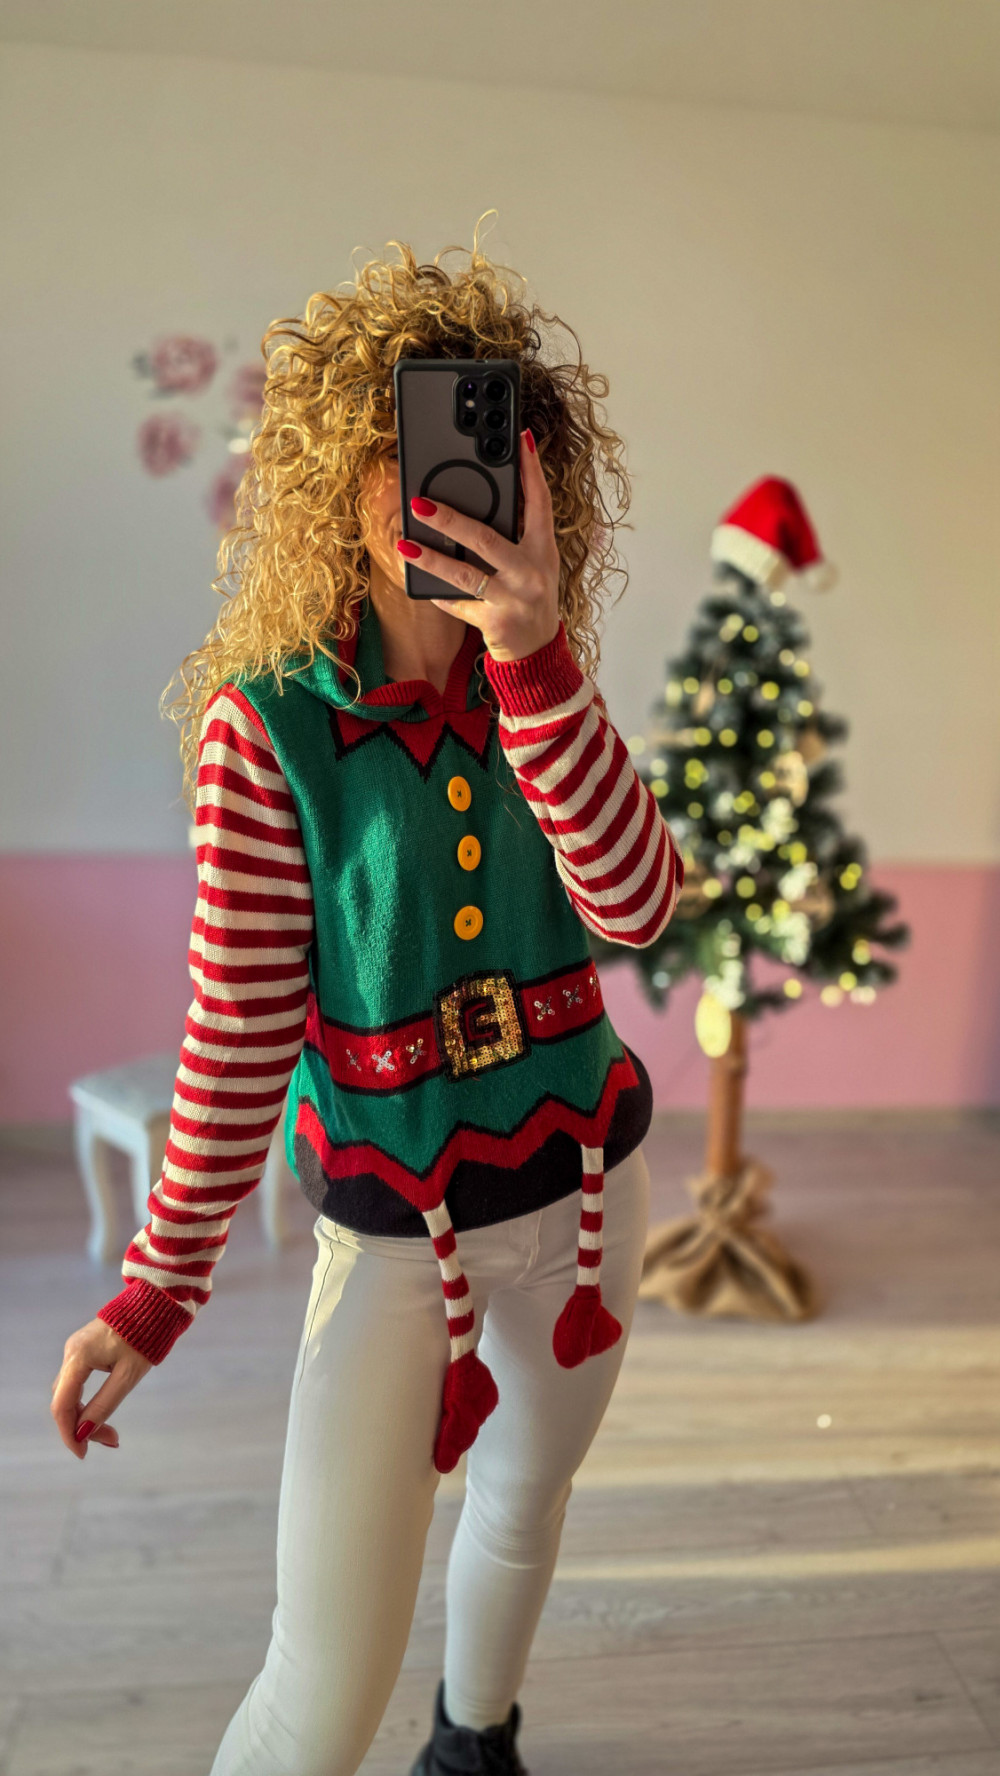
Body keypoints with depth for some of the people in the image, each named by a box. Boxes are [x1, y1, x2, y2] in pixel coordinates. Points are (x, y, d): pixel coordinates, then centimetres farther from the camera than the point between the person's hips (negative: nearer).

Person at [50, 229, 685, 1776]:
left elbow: (637, 905, -19)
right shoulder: (268, 719, -15)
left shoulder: (541, 689, -3)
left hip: (585, 1177, 5)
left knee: (524, 1501, 27)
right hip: (391, 1219, -4)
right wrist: (160, 1286, -8)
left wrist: (535, 662, -29)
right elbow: (240, 1023, -12)